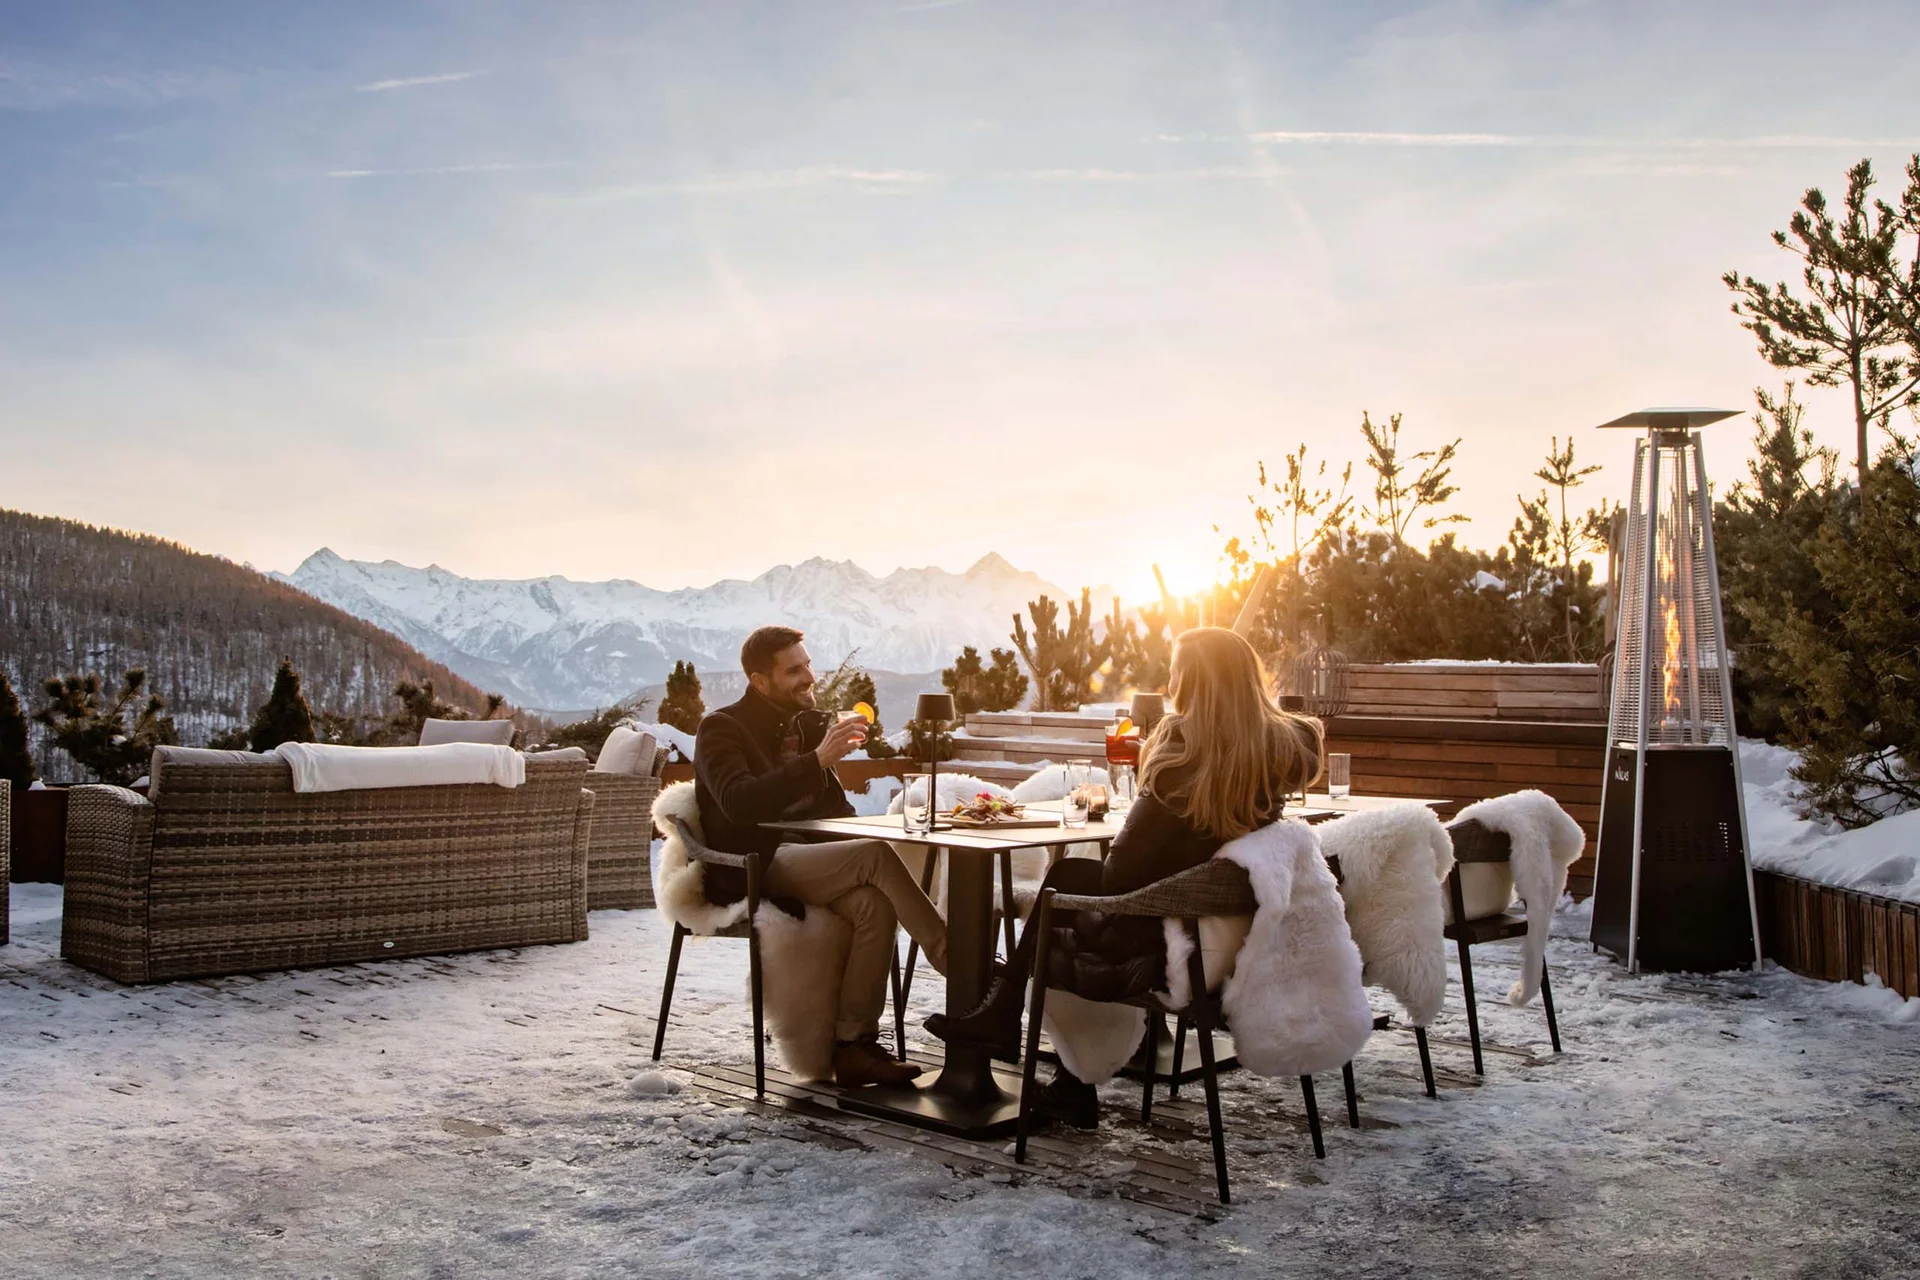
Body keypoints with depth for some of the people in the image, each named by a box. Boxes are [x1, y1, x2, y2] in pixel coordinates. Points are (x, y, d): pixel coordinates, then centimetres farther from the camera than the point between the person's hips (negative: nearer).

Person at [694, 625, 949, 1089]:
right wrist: (818, 760, -29)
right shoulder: (722, 729, -2)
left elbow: (834, 807, 27)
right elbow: (739, 803, -22)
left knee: (875, 903, -27)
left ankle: (854, 1044, -24)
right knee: (876, 855, -28)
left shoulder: (808, 723, 20)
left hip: (804, 859, 7)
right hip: (751, 871, -7)